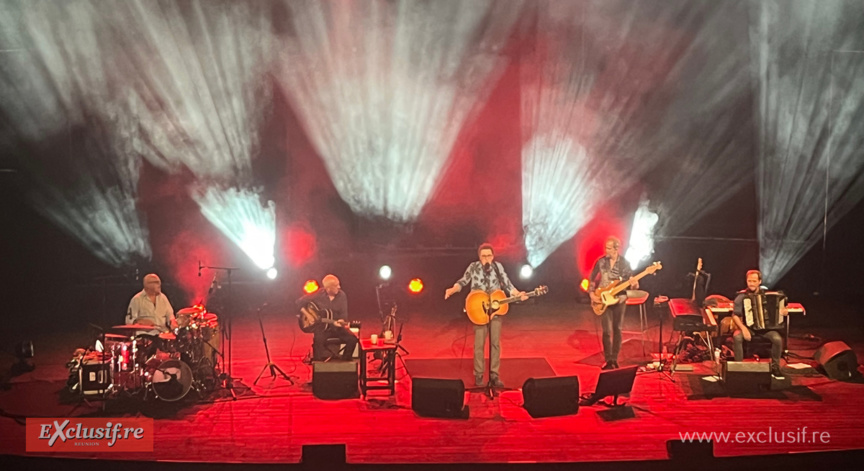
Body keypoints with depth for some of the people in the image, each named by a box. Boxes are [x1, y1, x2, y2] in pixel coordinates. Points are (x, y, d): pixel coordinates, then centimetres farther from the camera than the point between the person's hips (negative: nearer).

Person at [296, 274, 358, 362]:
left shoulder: (342, 295, -4)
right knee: (318, 341, -35)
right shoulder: (318, 295, -8)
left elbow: (344, 314, -5)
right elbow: (299, 302, -1)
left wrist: (341, 322, -28)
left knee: (352, 339, -21)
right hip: (322, 327, -2)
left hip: (337, 327, 2)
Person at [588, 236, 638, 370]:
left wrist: (634, 284, -24)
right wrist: (592, 294, -5)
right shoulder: (601, 262, -1)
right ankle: (608, 360, 1)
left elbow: (631, 280, -1)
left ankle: (614, 359, 18)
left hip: (619, 300, 0)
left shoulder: (624, 263, -4)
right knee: (607, 330, -6)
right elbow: (592, 279, 7)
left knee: (617, 329, 7)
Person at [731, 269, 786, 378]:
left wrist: (783, 312, -11)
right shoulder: (741, 296, -2)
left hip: (765, 327, 1)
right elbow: (735, 315, -4)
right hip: (748, 327, -1)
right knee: (737, 337, -33)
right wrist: (743, 328, -22)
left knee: (777, 339, -28)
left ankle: (775, 367, -6)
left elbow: (777, 309, 14)